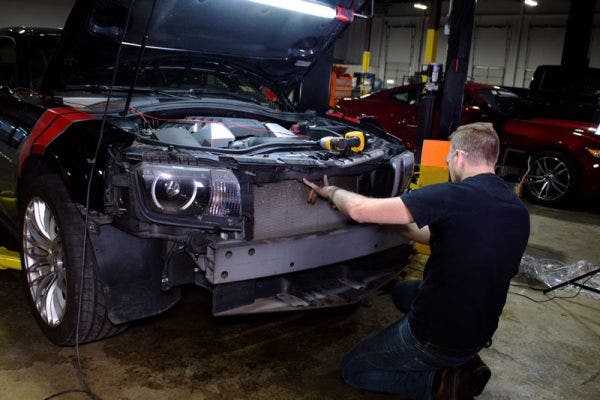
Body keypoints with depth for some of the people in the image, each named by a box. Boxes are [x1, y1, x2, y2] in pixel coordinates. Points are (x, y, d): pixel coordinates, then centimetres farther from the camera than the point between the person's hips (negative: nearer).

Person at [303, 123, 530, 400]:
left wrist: (332, 191, -5)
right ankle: (467, 363, 15)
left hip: (436, 340, -7)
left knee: (353, 369, 13)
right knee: (402, 292, 32)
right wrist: (401, 223, 16)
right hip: (480, 333, 8)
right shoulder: (518, 210, -1)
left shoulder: (456, 196, -26)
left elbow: (360, 210, -26)